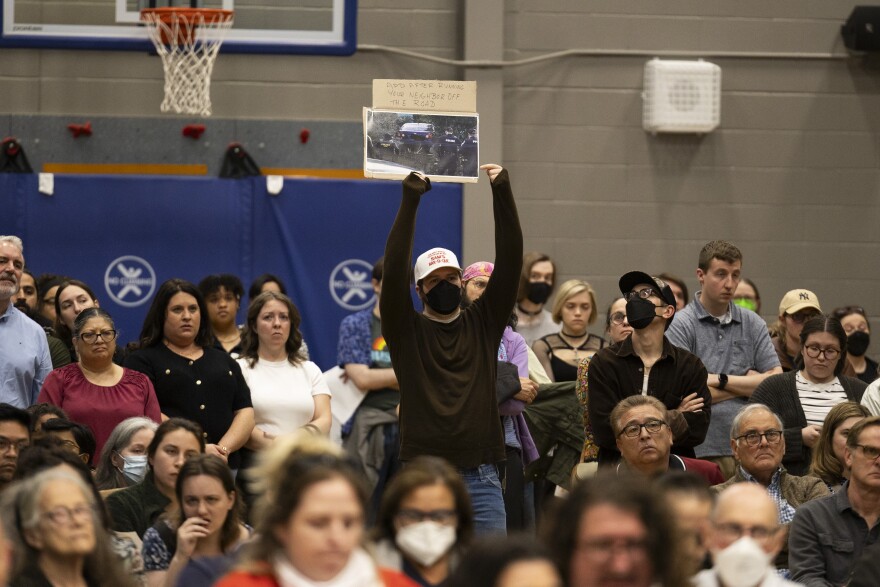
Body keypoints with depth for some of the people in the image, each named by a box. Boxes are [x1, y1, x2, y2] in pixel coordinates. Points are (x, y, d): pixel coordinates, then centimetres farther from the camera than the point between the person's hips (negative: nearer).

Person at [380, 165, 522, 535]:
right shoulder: (406, 330, 6)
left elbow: (509, 261, 3)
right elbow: (394, 271, -7)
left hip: (481, 477, 2)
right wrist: (410, 201, -13)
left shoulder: (483, 323, 11)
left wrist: (502, 192, -7)